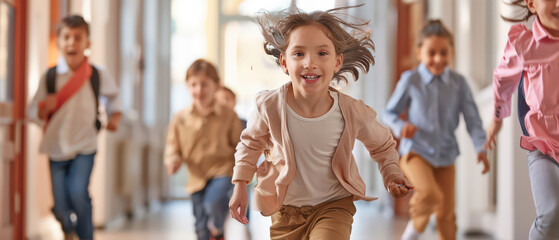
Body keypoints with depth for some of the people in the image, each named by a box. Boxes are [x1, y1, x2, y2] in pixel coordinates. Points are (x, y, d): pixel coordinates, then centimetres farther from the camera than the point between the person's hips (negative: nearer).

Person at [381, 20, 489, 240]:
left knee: (446, 213, 5)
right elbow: (389, 112, 2)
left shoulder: (458, 83, -1)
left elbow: (472, 118, -2)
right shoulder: (410, 80, -6)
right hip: (416, 151, -3)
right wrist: (401, 126, -19)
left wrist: (481, 148, -15)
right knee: (431, 194, -27)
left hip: (445, 155, 3)